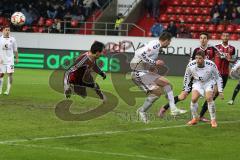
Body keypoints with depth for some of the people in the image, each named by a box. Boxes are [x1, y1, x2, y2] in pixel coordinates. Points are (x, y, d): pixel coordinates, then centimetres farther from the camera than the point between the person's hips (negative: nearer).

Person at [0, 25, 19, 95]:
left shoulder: (12, 39, 3)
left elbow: (15, 50, 12)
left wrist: (17, 58, 10)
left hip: (10, 60, 0)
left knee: (10, 74, -8)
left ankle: (8, 90, -5)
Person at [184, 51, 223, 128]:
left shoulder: (211, 65, -28)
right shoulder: (191, 65, -24)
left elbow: (218, 77, -12)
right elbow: (187, 76, -3)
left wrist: (220, 91, -12)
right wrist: (185, 90, 2)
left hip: (209, 82, -2)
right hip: (197, 82, 2)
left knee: (209, 98, -23)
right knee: (193, 99, -17)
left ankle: (213, 120, -9)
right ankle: (195, 118, 7)